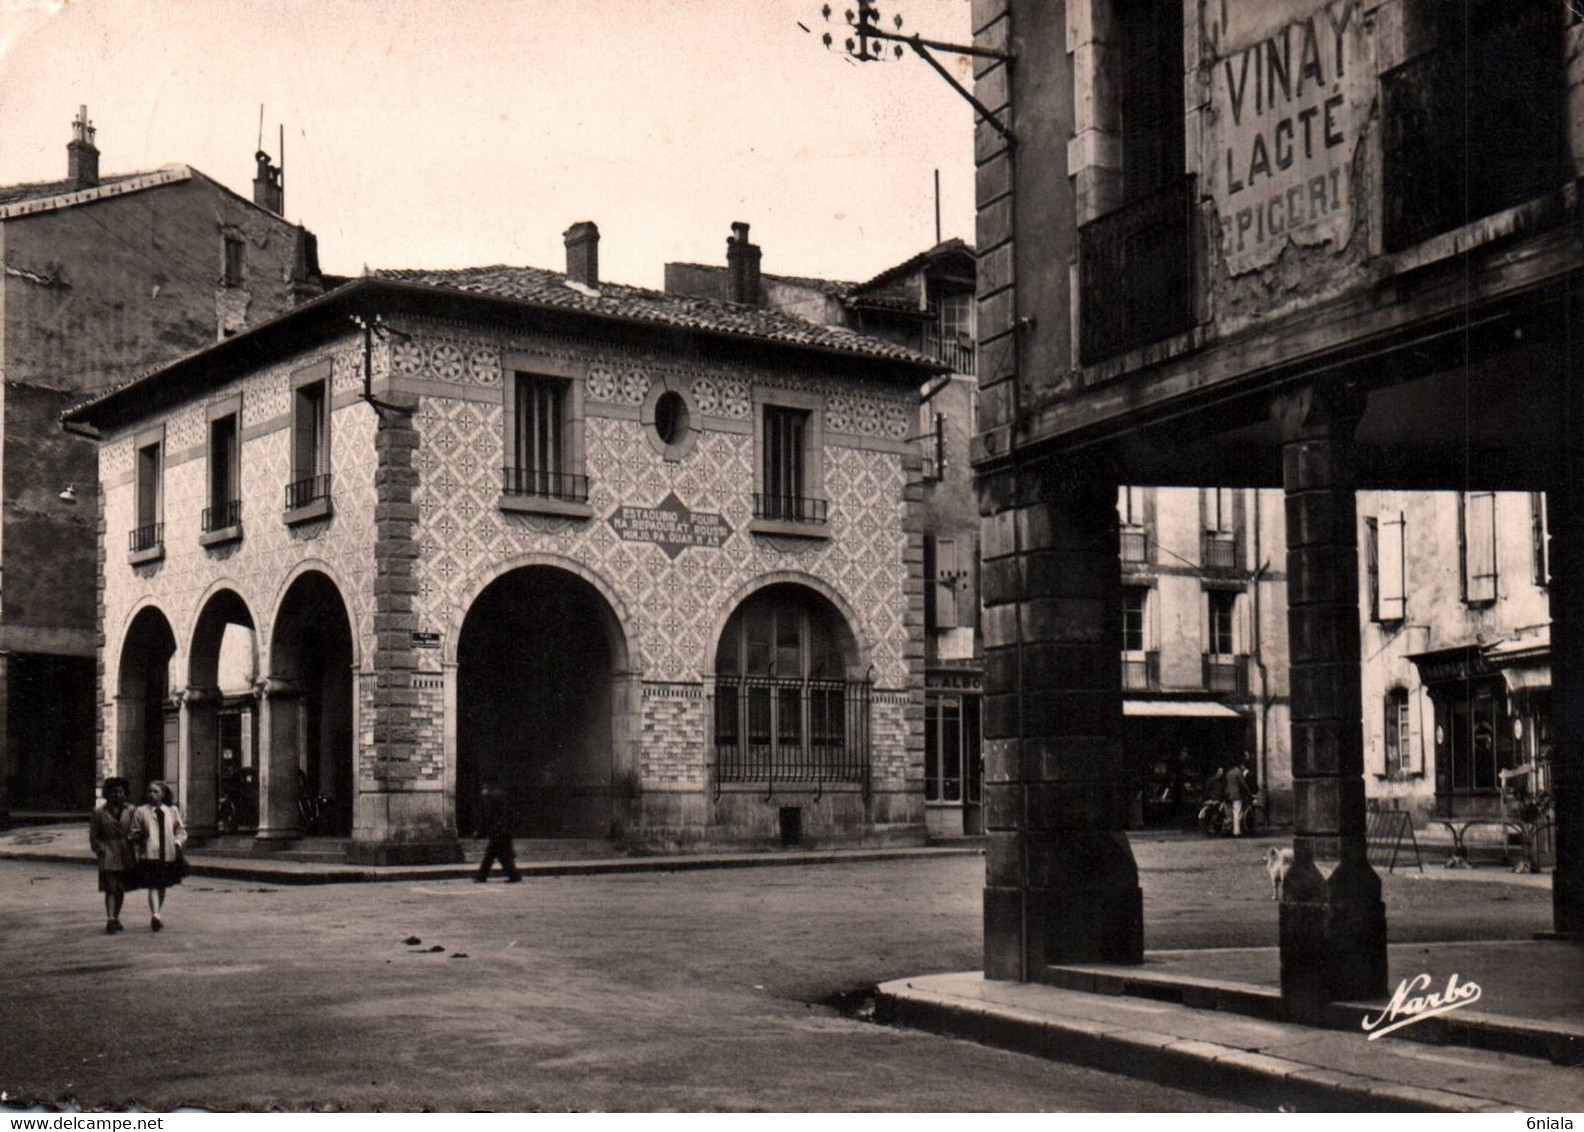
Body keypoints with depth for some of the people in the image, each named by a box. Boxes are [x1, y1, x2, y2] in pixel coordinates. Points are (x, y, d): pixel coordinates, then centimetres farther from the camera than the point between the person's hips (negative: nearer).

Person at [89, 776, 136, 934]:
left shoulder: (131, 811, 5)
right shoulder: (99, 813, 1)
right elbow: (93, 836, 4)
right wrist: (100, 851, -6)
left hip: (126, 856, 3)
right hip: (108, 856, -3)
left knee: (121, 889, 11)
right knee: (111, 888, -11)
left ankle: (116, 918, 25)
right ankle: (110, 920, -16)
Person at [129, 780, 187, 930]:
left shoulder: (172, 810, 10)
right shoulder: (141, 811, 3)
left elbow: (180, 830, 15)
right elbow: (134, 834, 7)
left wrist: (178, 841, -4)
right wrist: (139, 836, -14)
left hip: (168, 855, 4)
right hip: (149, 854, -4)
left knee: (162, 887, 14)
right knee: (153, 886, -16)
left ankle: (156, 915, 28)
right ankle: (155, 915, -26)